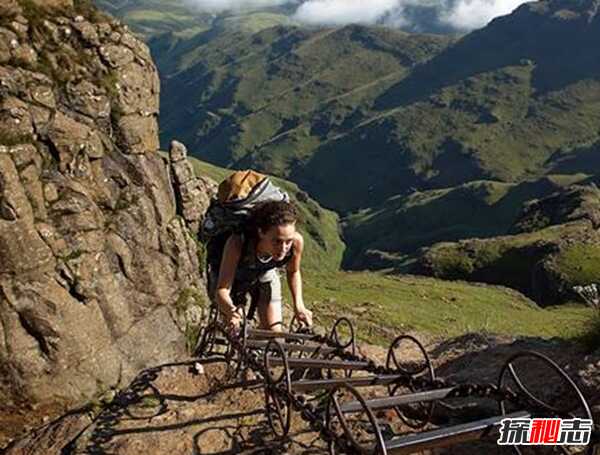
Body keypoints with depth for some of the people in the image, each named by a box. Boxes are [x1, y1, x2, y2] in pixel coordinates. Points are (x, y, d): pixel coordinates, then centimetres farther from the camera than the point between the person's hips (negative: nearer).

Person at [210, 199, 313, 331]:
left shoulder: (296, 241, -34)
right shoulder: (238, 243, -44)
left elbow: (293, 272, -10)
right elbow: (221, 289, -40)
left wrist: (299, 305, -22)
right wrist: (230, 310, -61)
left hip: (266, 276, 2)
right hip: (235, 278, -2)